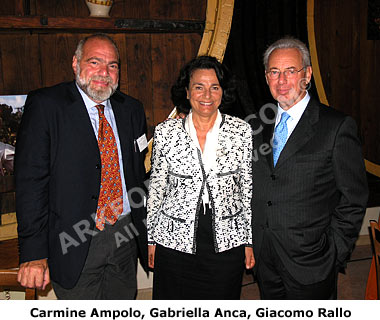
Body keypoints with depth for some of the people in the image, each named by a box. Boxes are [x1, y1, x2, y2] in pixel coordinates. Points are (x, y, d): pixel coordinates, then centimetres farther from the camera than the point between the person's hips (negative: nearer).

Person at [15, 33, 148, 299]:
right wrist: (34, 252, -15)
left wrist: (145, 234, 10)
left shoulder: (132, 109, 6)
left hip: (126, 236, 5)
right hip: (74, 245, -4)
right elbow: (31, 181, -12)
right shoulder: (45, 105, -8)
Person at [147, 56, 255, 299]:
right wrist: (152, 239, 6)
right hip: (175, 242, 0)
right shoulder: (166, 132, -3)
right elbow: (156, 189, 4)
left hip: (227, 241, 1)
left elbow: (248, 189, 3)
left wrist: (250, 241, 3)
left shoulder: (242, 131, -2)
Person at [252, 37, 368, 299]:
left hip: (309, 264, -5)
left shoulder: (338, 126, -10)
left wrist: (334, 255, -10)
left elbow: (354, 199, -8)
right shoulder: (262, 125, 7)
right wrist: (255, 243, 7)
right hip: (265, 259, 5)